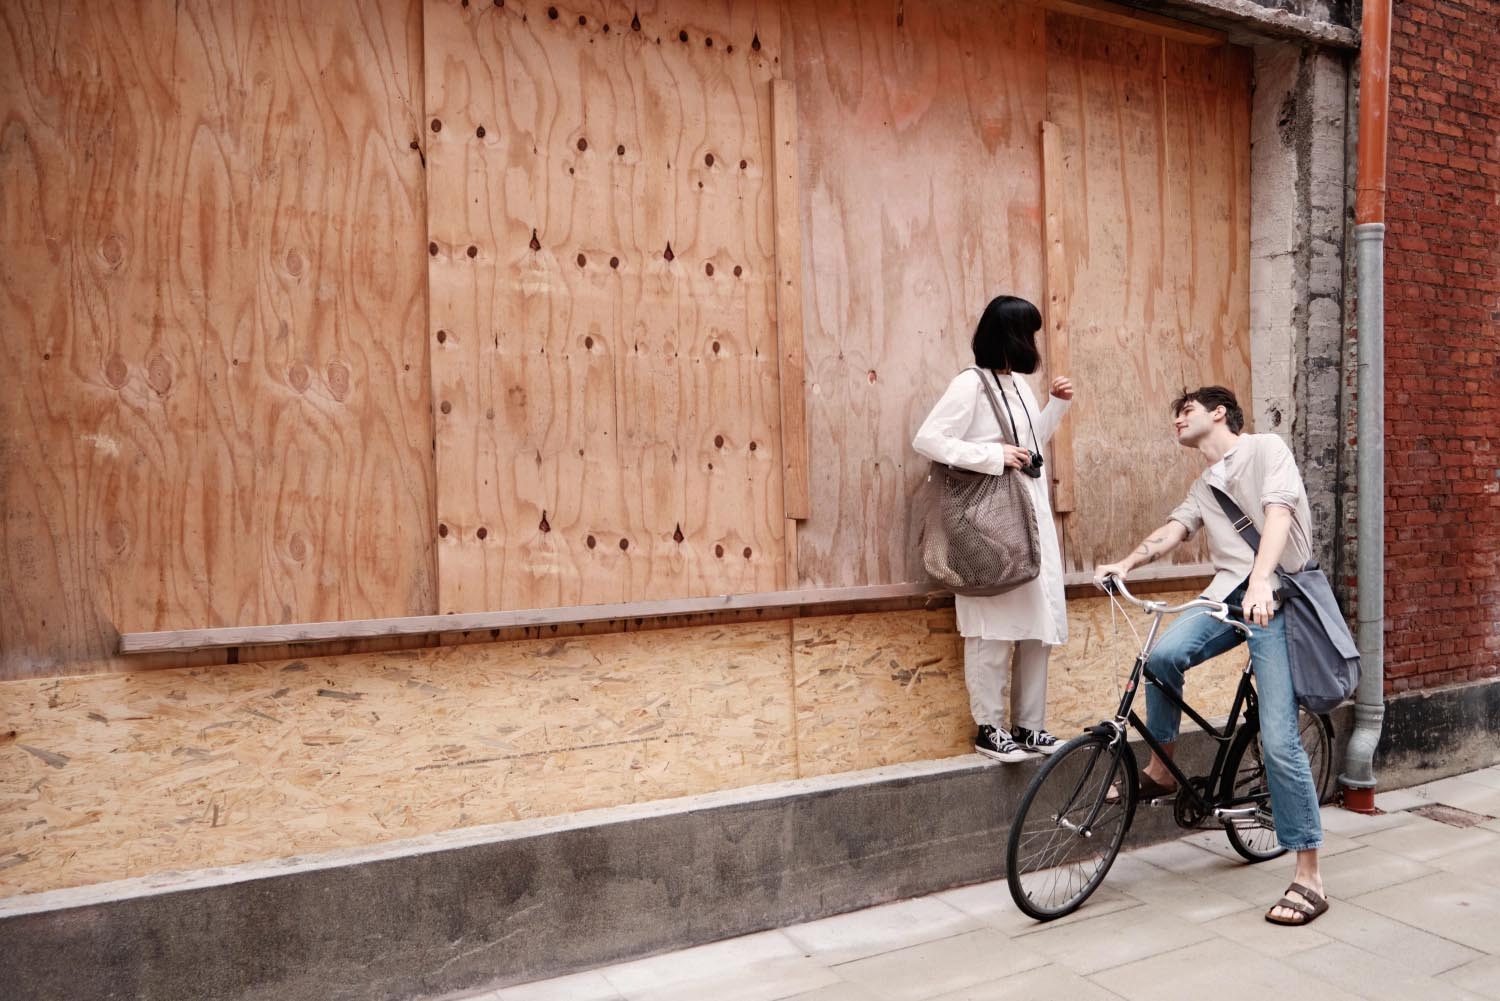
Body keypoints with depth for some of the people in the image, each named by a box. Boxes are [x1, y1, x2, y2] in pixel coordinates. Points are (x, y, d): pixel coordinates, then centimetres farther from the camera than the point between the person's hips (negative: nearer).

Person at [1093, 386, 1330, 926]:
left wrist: (1261, 581, -33)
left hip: (1277, 596, -5)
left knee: (1279, 741, -11)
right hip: (1229, 590, 6)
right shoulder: (1203, 487, 21)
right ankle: (1161, 770, -2)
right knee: (1163, 655, -24)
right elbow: (1173, 530, 7)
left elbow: (1278, 512, -17)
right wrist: (1126, 563, -13)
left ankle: (1309, 876, 1)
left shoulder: (1265, 448, -1)